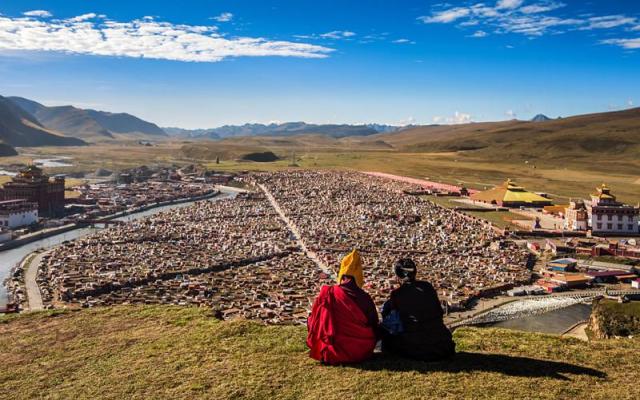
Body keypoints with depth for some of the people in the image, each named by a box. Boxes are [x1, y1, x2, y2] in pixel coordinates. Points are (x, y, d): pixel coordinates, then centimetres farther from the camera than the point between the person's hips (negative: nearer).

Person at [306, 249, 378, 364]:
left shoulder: (326, 294, -14)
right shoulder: (364, 298, -13)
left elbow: (313, 324, -4)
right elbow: (374, 325, 0)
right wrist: (368, 346, 20)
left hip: (331, 354, 0)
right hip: (361, 353, 1)